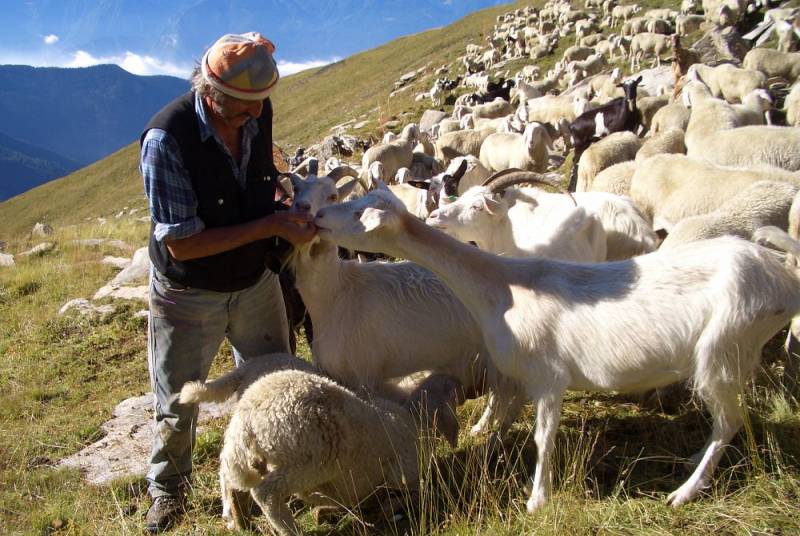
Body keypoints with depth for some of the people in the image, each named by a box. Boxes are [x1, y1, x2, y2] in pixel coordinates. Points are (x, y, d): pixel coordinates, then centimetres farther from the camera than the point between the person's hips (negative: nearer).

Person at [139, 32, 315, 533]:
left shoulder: (259, 111, -12)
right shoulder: (168, 139, -30)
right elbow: (181, 244, -27)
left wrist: (285, 215, -8)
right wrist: (269, 226, -28)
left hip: (257, 281, 5)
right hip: (190, 296, -4)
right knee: (177, 404, 13)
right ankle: (168, 489, 40)